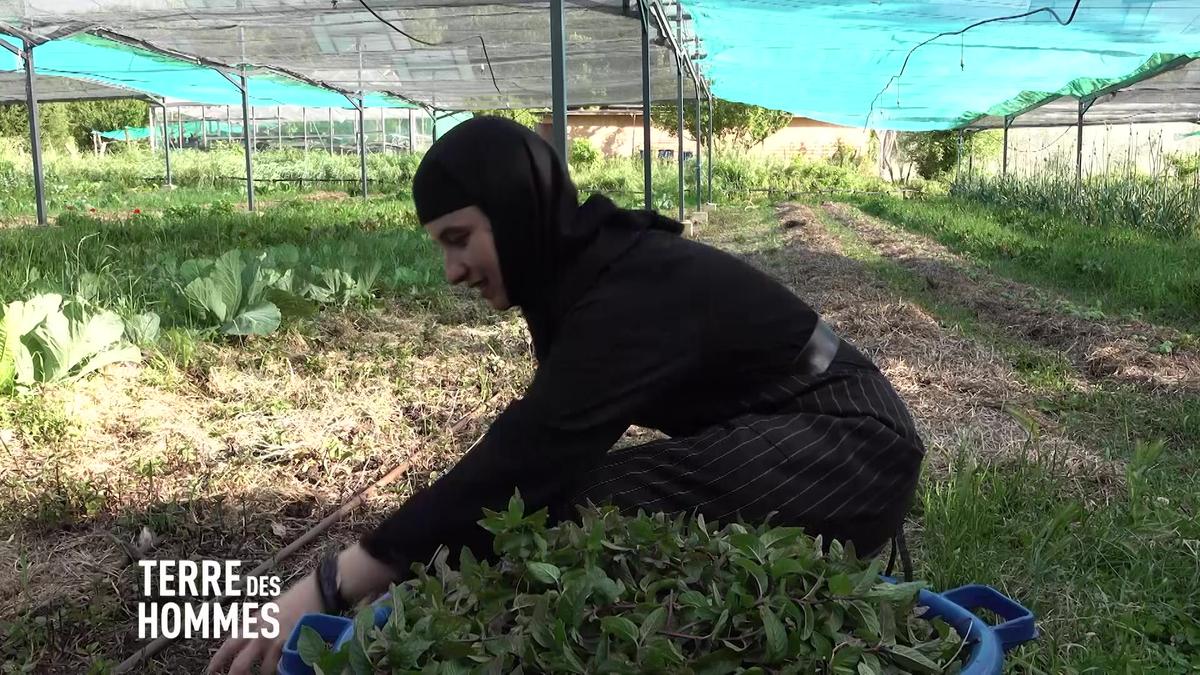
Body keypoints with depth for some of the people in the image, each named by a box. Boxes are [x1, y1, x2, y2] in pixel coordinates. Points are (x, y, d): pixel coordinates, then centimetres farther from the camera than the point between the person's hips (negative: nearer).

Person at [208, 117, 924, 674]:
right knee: (563, 493, -2)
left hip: (849, 446, -9)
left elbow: (522, 460, -34)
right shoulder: (585, 271, 1)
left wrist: (329, 588, -33)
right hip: (778, 439, 9)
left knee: (587, 509, -26)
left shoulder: (633, 292, -27)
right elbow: (542, 453, 3)